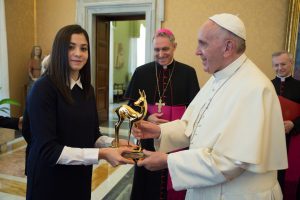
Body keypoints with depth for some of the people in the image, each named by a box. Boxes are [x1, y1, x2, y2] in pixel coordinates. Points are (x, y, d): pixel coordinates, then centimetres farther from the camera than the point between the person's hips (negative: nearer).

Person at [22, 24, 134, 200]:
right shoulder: (44, 88, -19)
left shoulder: (87, 89, 2)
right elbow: (47, 149, -24)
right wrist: (101, 154, -29)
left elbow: (92, 135, 6)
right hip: (50, 181, -6)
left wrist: (113, 143, -13)